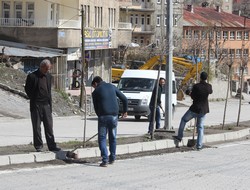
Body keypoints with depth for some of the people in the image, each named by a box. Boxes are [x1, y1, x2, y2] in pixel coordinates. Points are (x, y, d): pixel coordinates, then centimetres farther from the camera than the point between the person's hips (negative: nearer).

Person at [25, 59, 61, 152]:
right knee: (37, 127, 2)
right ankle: (38, 146, 7)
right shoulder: (32, 76, -7)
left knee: (49, 126, 4)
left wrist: (49, 102, 12)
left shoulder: (48, 76, 10)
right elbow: (27, 89, 0)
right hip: (36, 105, -4)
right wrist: (33, 99, 0)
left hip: (46, 105, 4)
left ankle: (52, 145, 7)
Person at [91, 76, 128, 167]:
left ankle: (105, 159, -8)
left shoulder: (96, 92, 4)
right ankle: (112, 158, 23)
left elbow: (96, 108, 7)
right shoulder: (112, 87, 12)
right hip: (114, 115, 3)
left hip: (103, 116, -3)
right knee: (113, 137, 17)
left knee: (102, 138, 3)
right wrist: (125, 111, 23)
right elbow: (124, 99, 12)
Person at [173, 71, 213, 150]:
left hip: (195, 109, -4)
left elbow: (193, 96, -5)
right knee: (200, 127, 10)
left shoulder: (196, 86, -16)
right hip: (203, 110, 4)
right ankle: (199, 145, 3)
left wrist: (190, 93, 18)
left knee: (184, 120, 19)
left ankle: (179, 137, 21)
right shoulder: (209, 86, -3)